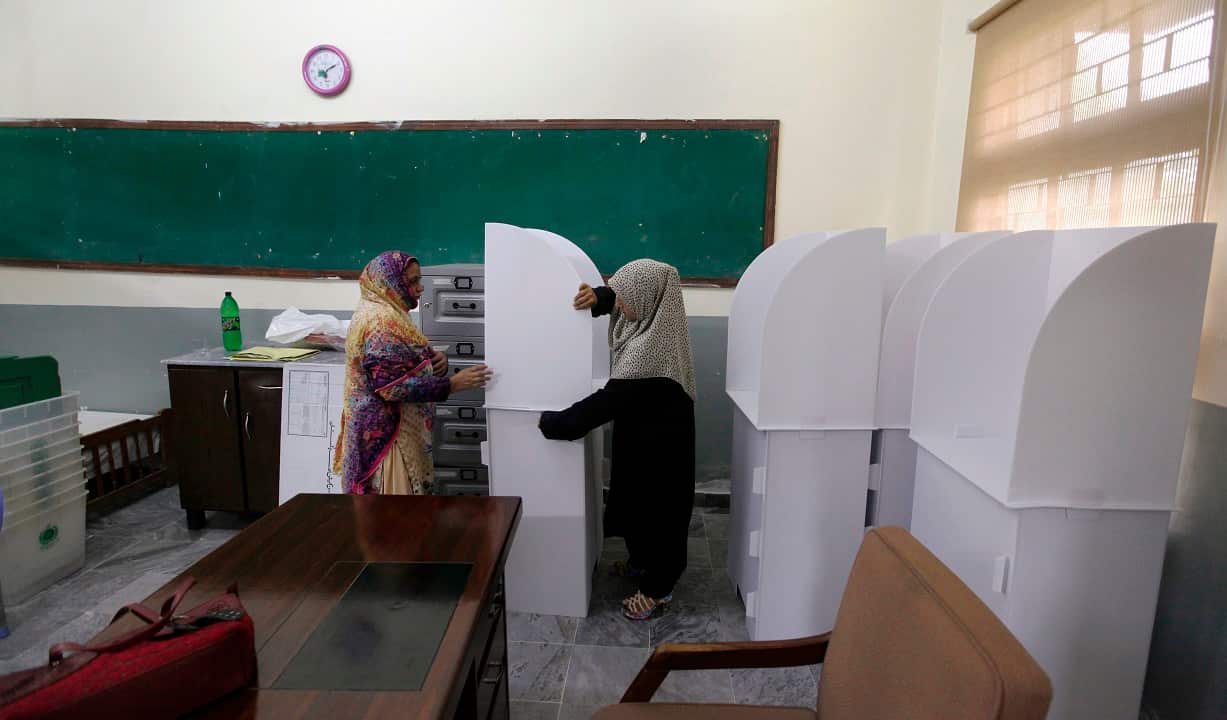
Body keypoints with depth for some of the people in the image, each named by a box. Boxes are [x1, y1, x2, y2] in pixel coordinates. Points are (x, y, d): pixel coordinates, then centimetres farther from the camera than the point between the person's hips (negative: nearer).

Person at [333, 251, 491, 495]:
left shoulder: (385, 313, 13)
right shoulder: (381, 321, -19)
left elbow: (401, 362, 22)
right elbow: (392, 386, -25)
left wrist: (434, 359, 0)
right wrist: (453, 384, -24)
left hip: (382, 431, 10)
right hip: (385, 433, -10)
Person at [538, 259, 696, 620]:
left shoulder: (650, 348, -32)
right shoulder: (657, 323, -3)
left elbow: (611, 399, -30)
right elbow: (623, 298, 16)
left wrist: (552, 422, -22)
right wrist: (600, 297, -7)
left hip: (656, 443, -10)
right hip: (649, 435, 10)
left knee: (655, 506, 8)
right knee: (638, 501, 25)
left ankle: (657, 588, 27)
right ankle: (642, 562, 47)